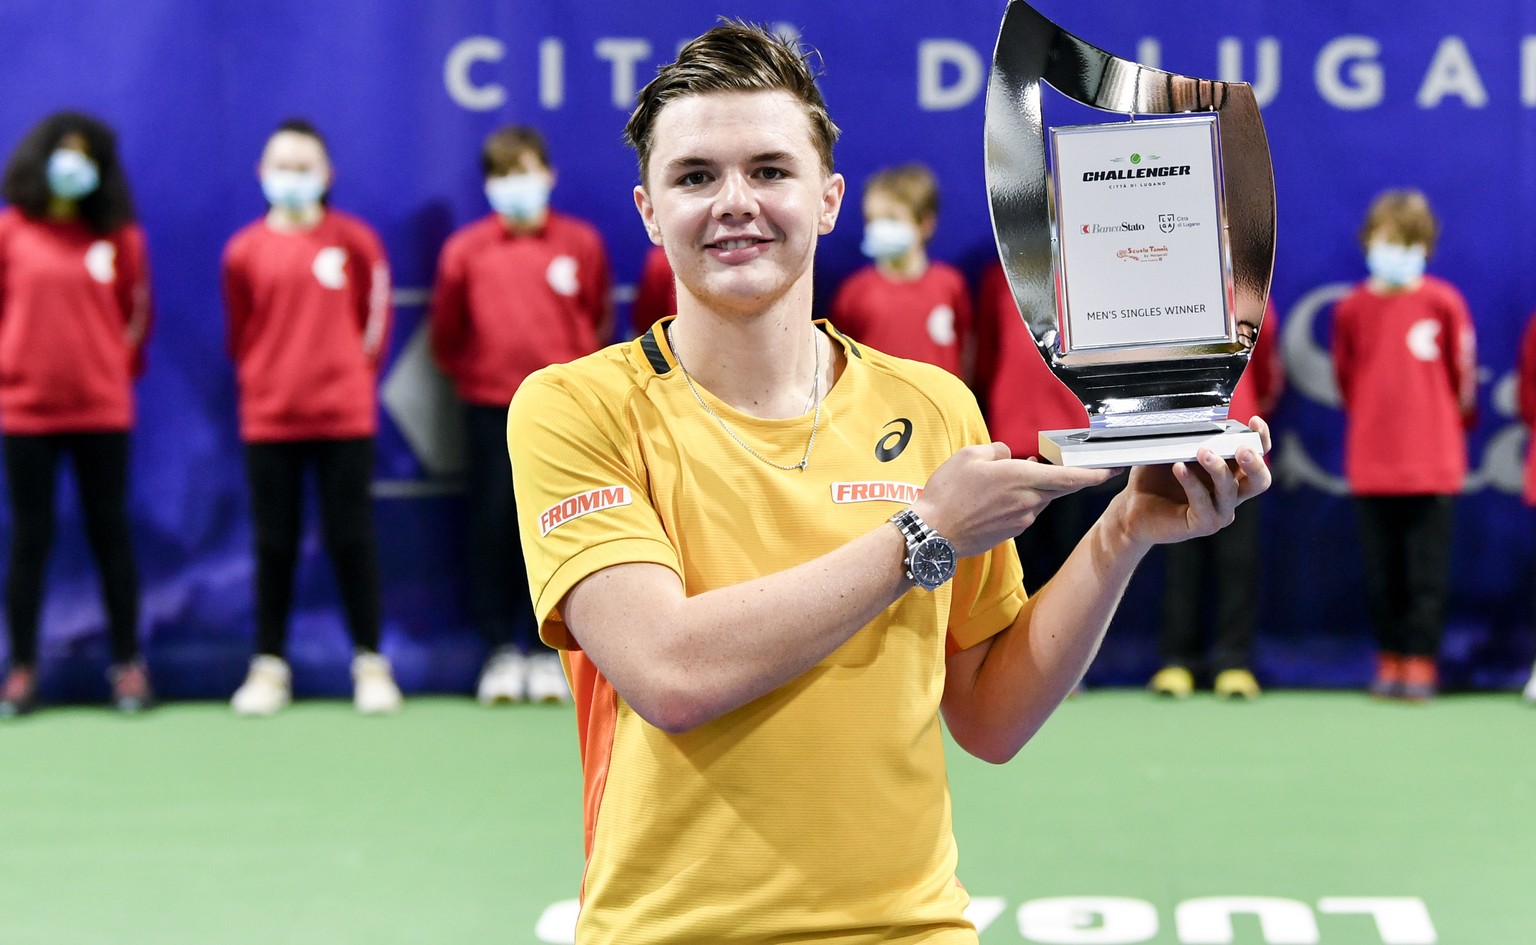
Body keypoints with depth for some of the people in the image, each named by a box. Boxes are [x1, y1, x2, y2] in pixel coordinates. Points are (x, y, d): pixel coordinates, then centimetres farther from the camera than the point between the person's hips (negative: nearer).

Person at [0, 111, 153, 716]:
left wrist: (122, 367, 7)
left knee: (109, 532, 5)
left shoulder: (120, 235, 2)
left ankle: (127, 664, 11)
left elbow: (136, 312, 10)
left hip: (102, 408, 0)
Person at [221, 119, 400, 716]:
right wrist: (264, 383, 11)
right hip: (269, 420, 1)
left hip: (345, 415, -1)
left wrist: (355, 372, 6)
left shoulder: (355, 240, -1)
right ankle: (269, 665, 14)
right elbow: (240, 335, 11)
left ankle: (370, 662, 11)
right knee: (274, 544, 6)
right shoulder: (245, 250, 1)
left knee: (351, 538, 2)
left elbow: (375, 317, 7)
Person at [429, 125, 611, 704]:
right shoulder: (465, 249, -1)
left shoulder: (582, 243, 1)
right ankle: (502, 650, 9)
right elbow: (446, 330, 10)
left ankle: (549, 651, 10)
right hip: (491, 405, 0)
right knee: (493, 525, 1)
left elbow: (599, 321, 10)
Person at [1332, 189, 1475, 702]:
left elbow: (1463, 372, 5)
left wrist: (1454, 424, 12)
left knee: (1427, 569, -2)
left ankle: (1420, 662, 3)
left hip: (1432, 462, -2)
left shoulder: (1443, 303, -3)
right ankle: (1390, 660, 15)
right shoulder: (1351, 308, 2)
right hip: (1370, 463, 2)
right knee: (1381, 570, 6)